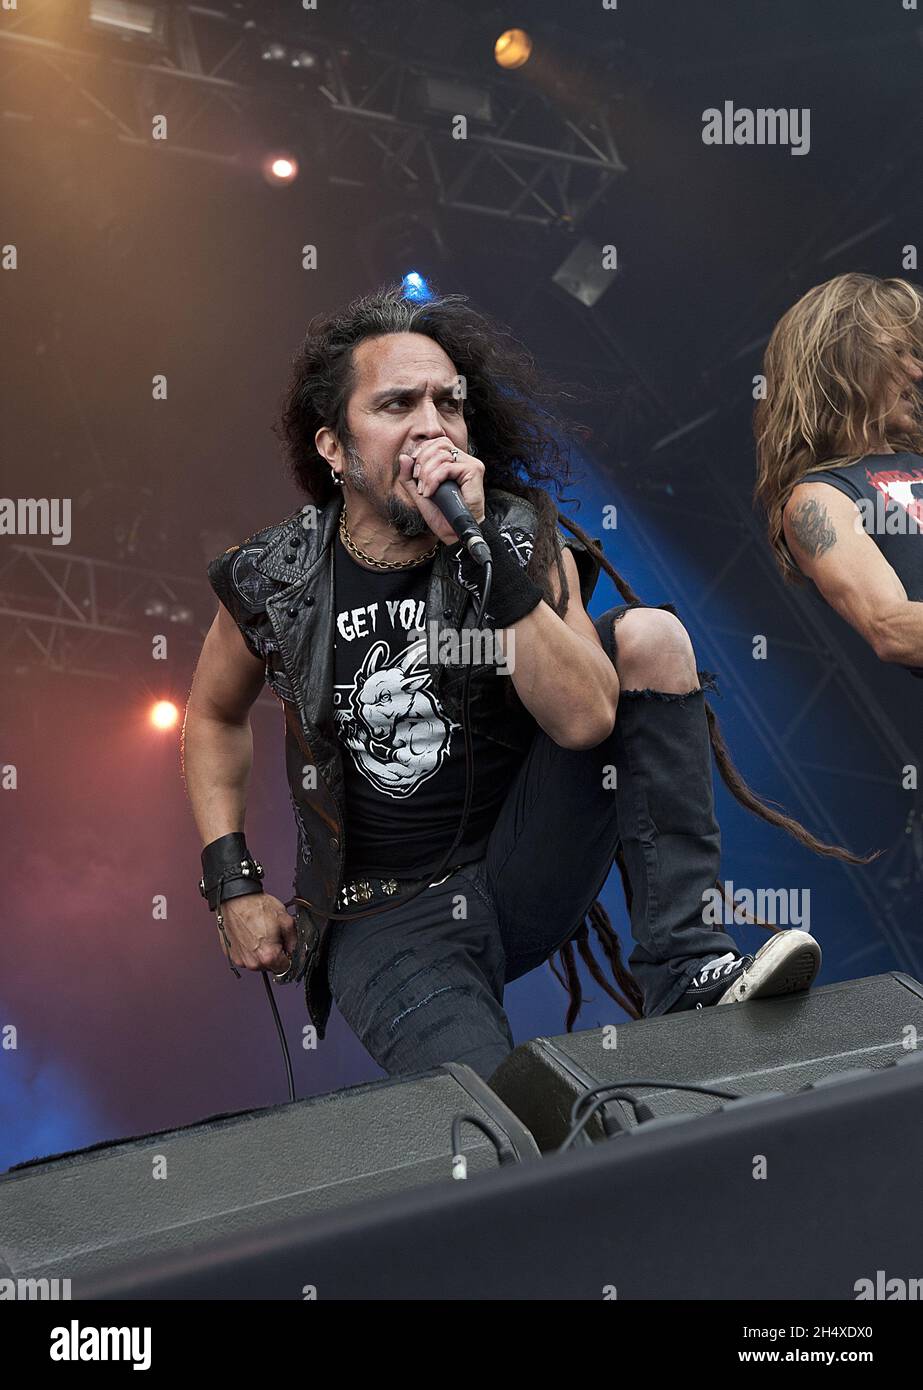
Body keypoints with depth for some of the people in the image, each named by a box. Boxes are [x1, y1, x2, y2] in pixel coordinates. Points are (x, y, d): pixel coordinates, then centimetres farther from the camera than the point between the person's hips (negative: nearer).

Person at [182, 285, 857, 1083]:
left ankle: (682, 969, -17)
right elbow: (215, 714, 15)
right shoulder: (276, 581, -5)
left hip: (527, 870, 3)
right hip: (389, 920, -2)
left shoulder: (522, 540, -6)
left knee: (649, 636, -17)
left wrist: (476, 547, -29)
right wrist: (233, 885, 4)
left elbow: (584, 719, -23)